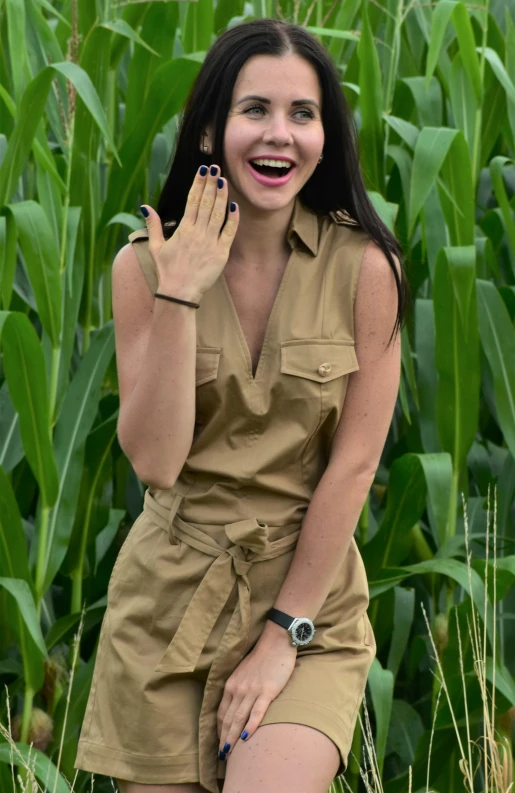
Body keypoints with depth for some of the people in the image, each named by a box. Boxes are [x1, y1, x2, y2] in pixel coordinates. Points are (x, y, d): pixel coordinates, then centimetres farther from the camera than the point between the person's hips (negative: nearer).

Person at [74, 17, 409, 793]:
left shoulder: (363, 266, -9)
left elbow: (353, 465, -8)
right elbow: (155, 460, -12)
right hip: (171, 590, 2)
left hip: (309, 587, -2)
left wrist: (285, 634, -9)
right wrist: (179, 298, -20)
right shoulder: (145, 265, -4)